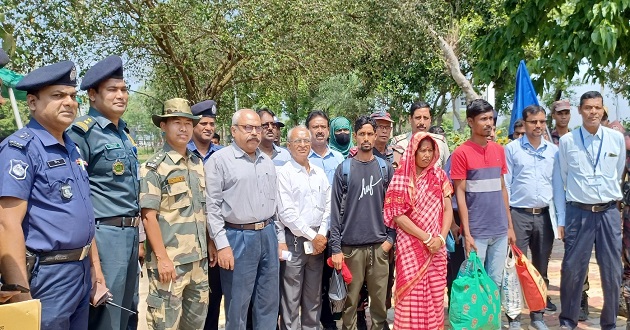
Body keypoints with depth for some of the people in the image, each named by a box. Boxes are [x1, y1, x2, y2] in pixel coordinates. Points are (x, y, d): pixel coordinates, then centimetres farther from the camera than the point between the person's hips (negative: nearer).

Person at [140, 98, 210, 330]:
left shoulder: (198, 164, 11)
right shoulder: (153, 167, -9)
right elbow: (149, 216, -14)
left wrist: (210, 243, 15)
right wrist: (162, 258, -18)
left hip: (198, 258, 7)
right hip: (169, 260, -6)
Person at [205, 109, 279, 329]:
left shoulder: (267, 161, 13)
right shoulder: (219, 160, -6)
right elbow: (212, 207, -9)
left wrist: (279, 236, 14)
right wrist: (222, 245, -14)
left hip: (268, 235, 6)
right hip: (238, 238, -5)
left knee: (269, 302, 13)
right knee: (237, 305, 5)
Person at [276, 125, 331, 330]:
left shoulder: (320, 174, 11)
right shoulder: (284, 173, -6)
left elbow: (327, 207, 10)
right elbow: (286, 212, -13)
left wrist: (322, 235, -4)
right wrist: (312, 236, -10)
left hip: (318, 241, 5)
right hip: (294, 240, -5)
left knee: (314, 295, 13)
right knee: (291, 296, 0)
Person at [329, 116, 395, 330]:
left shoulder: (386, 168, 7)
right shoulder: (344, 169, 1)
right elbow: (336, 209, -2)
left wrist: (391, 237, -1)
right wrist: (335, 247, -7)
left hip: (380, 246, 2)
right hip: (351, 245, -1)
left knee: (380, 299, 8)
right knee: (350, 301, 5)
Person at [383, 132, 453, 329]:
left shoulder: (439, 176, 6)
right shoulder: (401, 178, -5)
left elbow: (448, 210, 5)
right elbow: (398, 216, -11)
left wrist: (441, 238, -9)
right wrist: (426, 238, -13)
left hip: (437, 247, 4)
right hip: (410, 247, -3)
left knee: (436, 296, 8)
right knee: (411, 296, -1)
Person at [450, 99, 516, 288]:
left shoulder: (499, 150, 9)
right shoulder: (461, 153, -7)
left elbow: (502, 188, 14)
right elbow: (460, 194, -9)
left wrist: (510, 225, 12)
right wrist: (467, 233, -13)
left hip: (500, 230, 5)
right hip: (476, 232, -5)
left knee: (496, 283, 12)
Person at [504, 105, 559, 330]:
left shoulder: (554, 150, 8)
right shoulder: (512, 149, 0)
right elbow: (505, 184, -2)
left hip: (545, 215, 3)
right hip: (519, 215, -3)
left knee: (541, 268, 11)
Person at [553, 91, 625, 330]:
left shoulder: (617, 138, 3)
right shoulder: (567, 141, -2)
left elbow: (618, 175, 17)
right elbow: (559, 180, 2)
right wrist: (561, 219, 1)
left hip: (608, 213, 2)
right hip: (577, 212, -2)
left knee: (612, 272, 8)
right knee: (572, 270, 3)